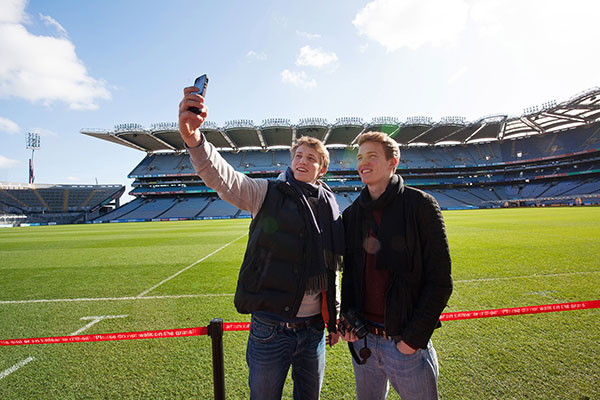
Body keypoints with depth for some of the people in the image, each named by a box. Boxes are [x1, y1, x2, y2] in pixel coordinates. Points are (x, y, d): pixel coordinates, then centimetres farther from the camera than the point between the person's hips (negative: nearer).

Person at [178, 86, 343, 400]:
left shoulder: (330, 209, 5)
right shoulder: (267, 194, -6)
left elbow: (334, 268, 11)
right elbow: (222, 177, -25)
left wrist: (335, 318, 13)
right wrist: (193, 139, -43)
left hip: (313, 327, 3)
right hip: (270, 327, -3)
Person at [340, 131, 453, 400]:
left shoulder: (420, 205, -9)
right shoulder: (352, 214, 4)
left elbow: (440, 281, -10)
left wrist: (414, 337, -13)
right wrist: (347, 317, -1)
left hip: (407, 341, -4)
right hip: (362, 339, 5)